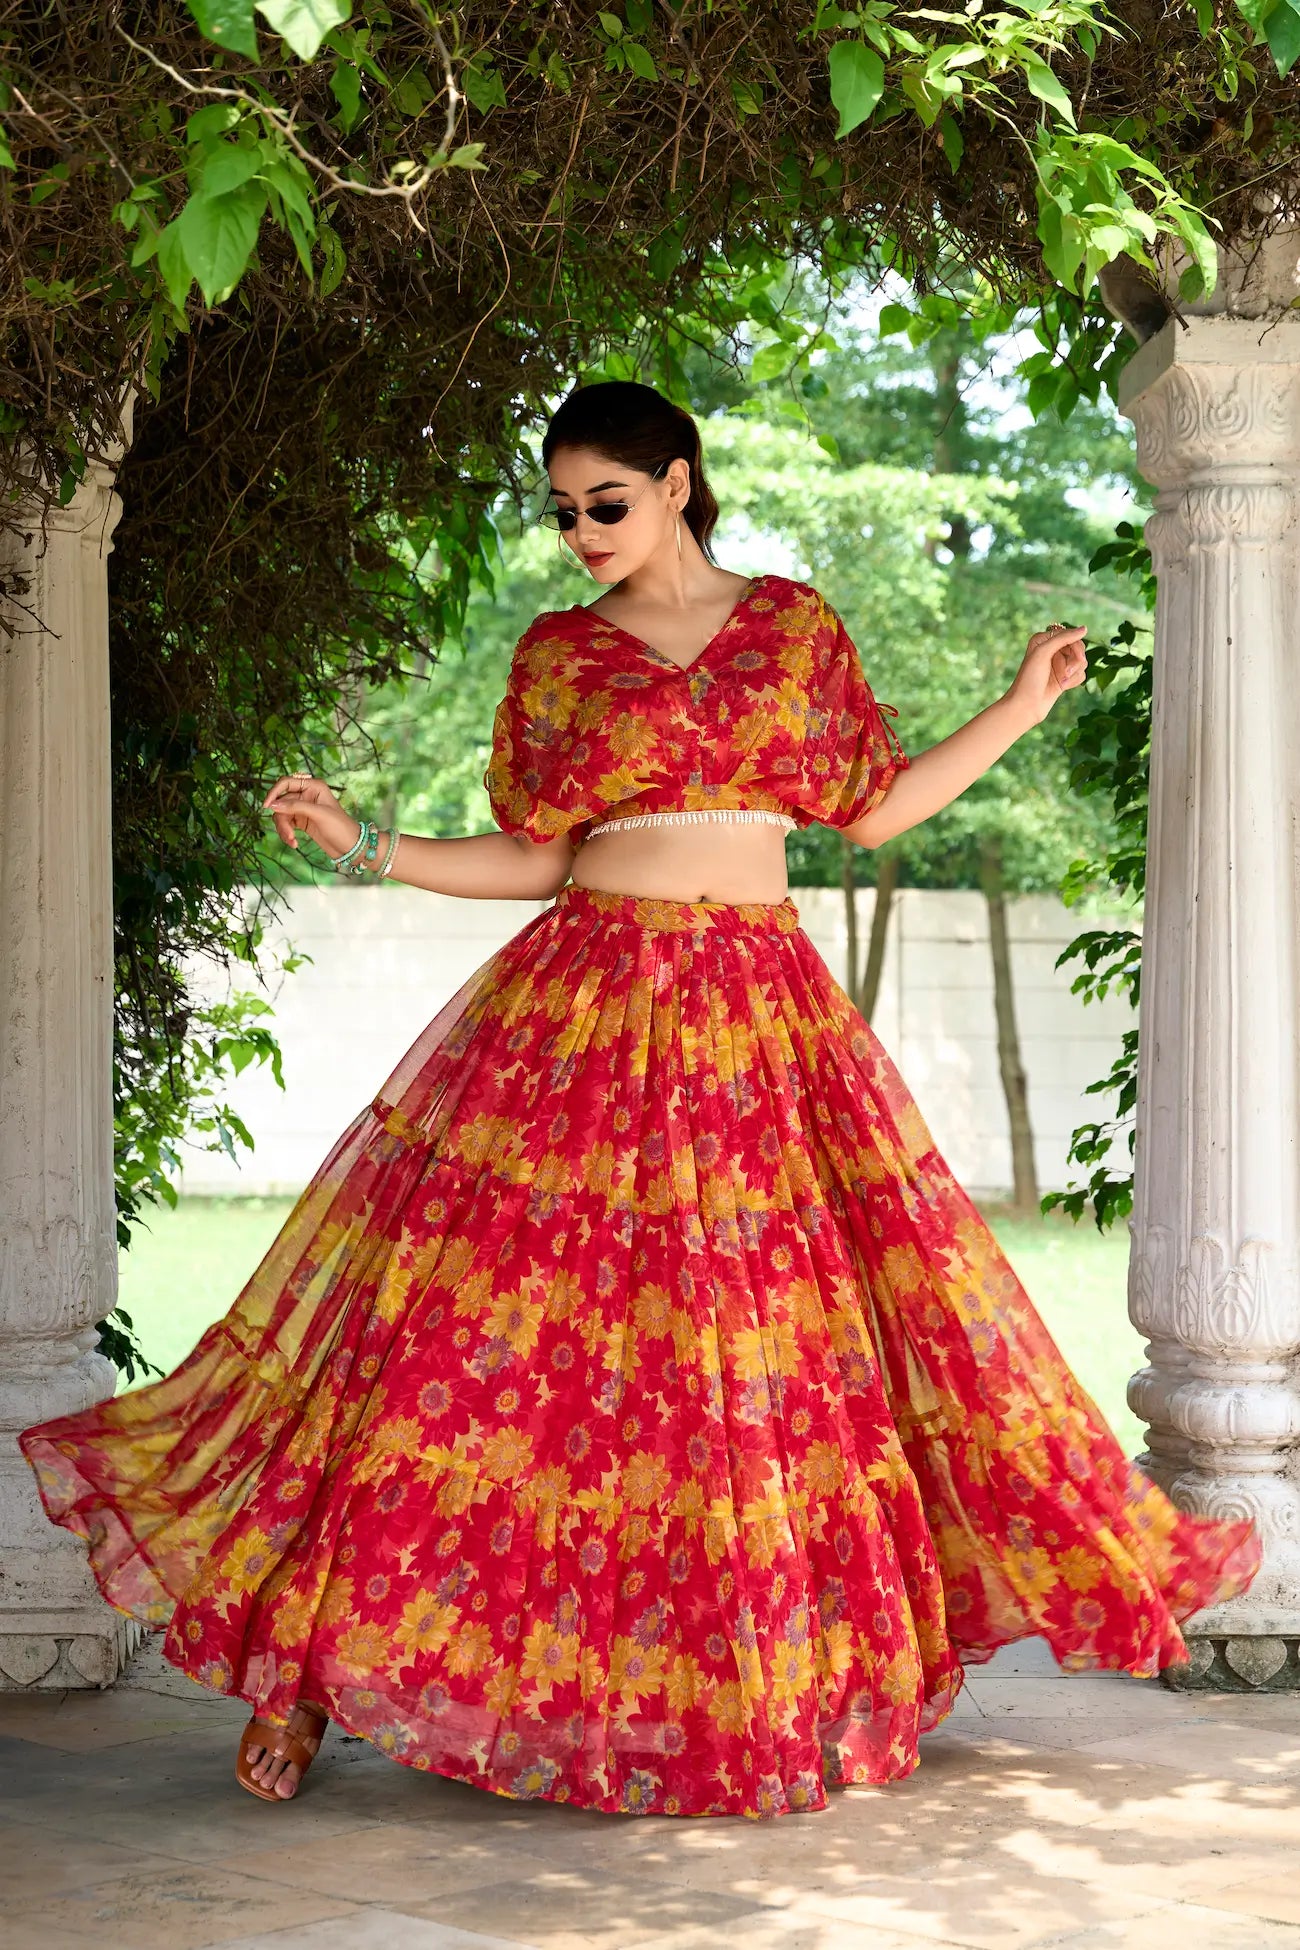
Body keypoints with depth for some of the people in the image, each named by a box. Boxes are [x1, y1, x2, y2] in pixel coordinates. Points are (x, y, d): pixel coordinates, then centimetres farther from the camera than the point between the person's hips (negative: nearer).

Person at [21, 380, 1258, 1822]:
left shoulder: (793, 624, 9)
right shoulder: (558, 654, 6)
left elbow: (874, 808, 13)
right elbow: (531, 861, 6)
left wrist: (1021, 709, 11)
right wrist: (364, 848, -4)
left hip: (765, 1021, 2)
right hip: (587, 1011, -1)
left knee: (774, 1346, 2)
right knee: (504, 1309, -7)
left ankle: (797, 1674, 17)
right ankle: (308, 1672, -1)